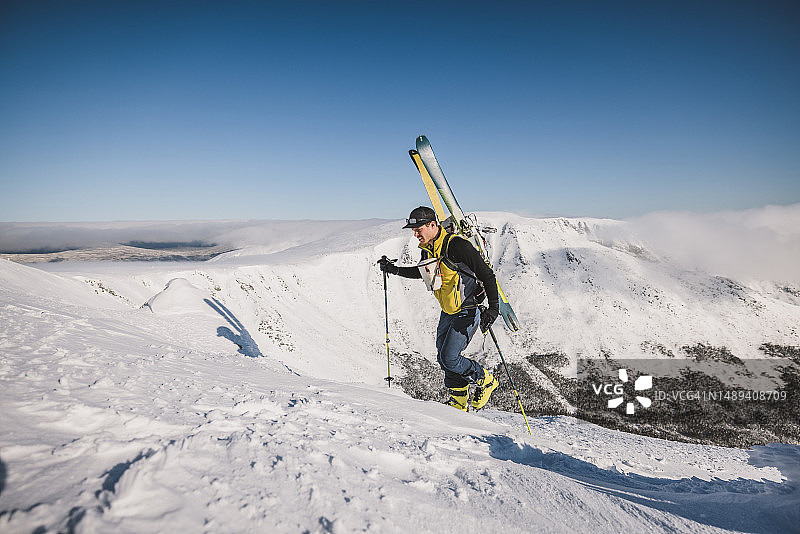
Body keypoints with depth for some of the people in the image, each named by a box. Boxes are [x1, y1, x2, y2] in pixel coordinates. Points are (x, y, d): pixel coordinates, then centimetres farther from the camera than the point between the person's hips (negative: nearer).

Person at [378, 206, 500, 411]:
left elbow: (487, 274, -23)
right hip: (448, 311, 8)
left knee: (449, 358, -11)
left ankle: (485, 380, 14)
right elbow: (420, 272, 23)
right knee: (443, 357, 12)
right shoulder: (427, 249, 1)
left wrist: (493, 307, -31)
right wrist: (394, 269, 12)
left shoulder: (457, 246, -25)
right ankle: (459, 401, 30)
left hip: (468, 311, -8)